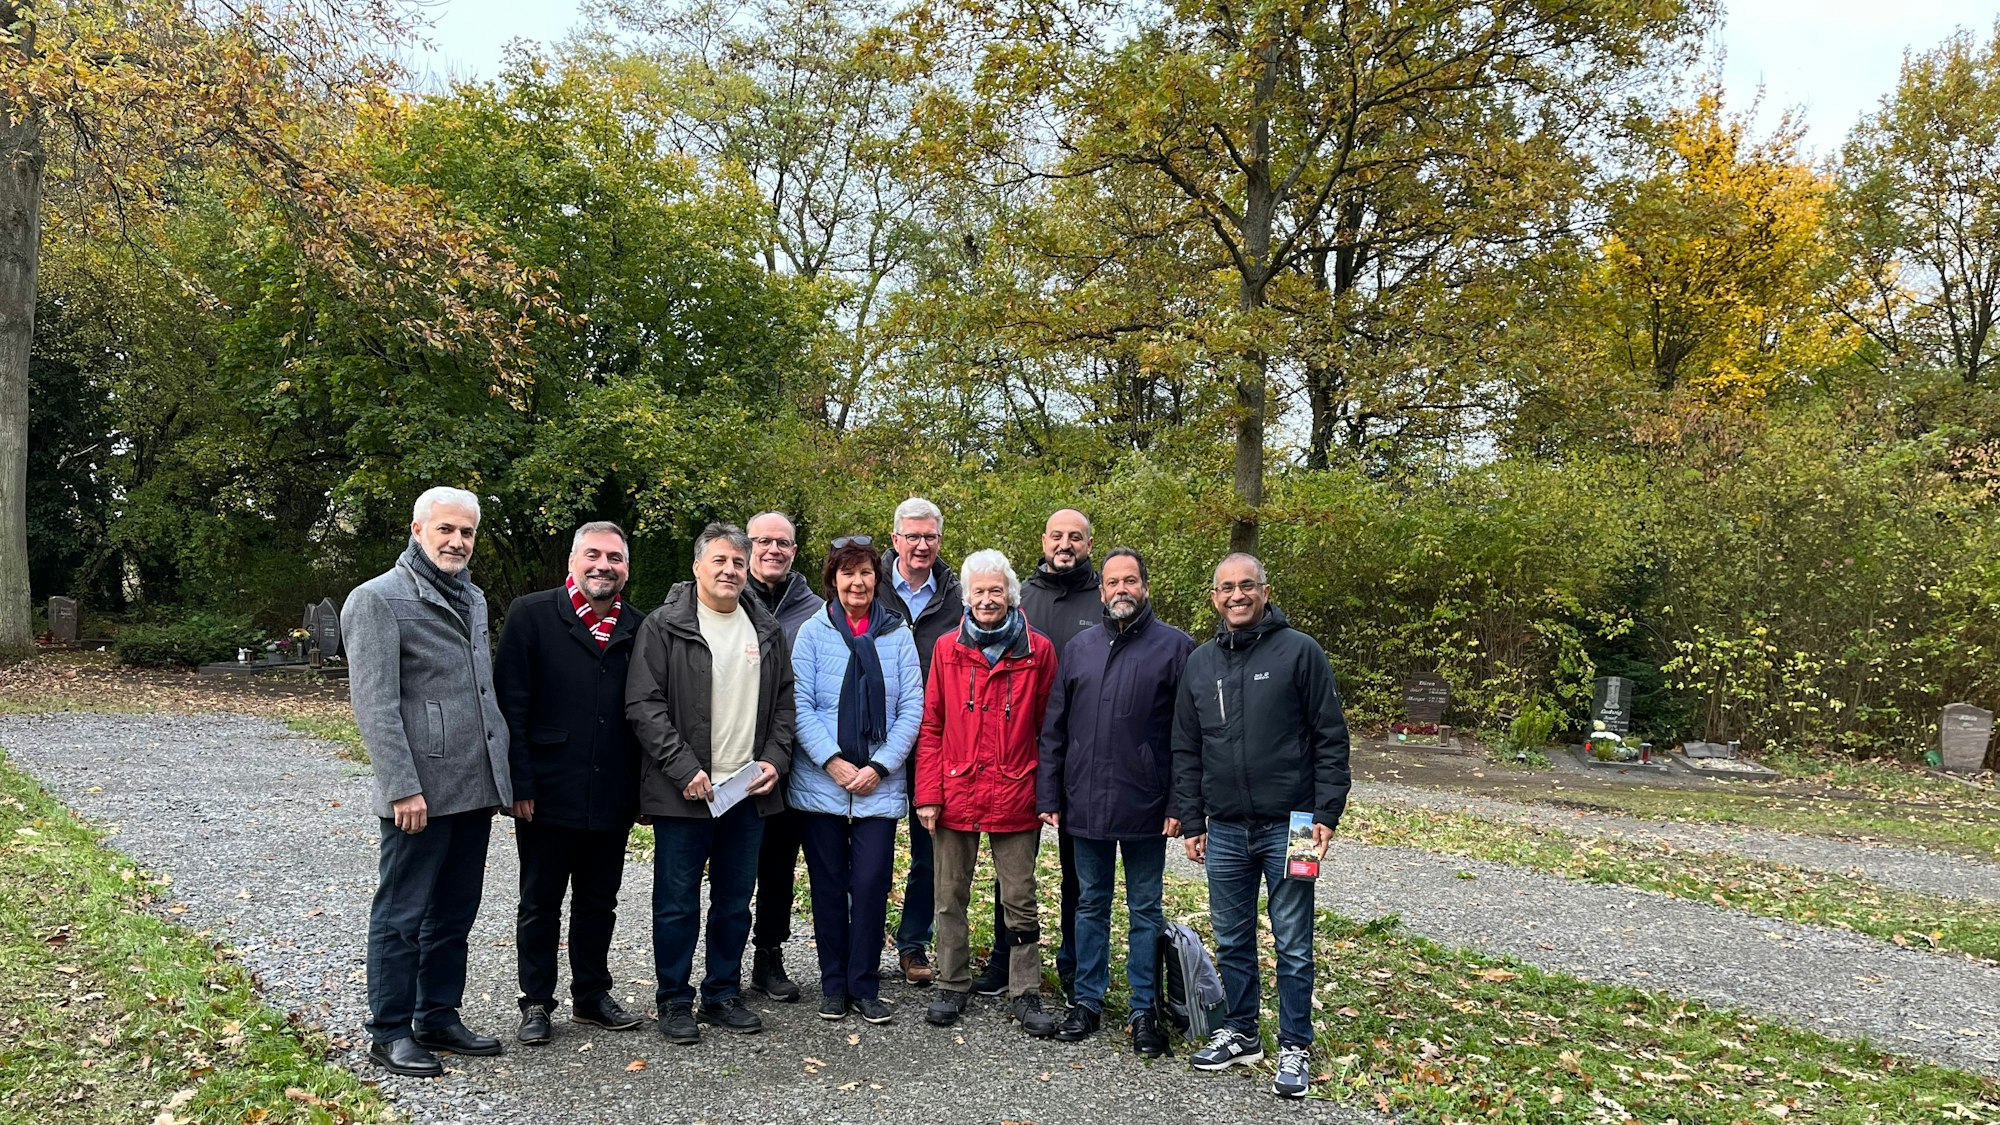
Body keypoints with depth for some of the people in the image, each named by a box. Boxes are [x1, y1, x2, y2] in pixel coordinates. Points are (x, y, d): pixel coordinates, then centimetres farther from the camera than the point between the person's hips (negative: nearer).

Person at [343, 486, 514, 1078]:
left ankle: (438, 1017, 28)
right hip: (422, 794, -7)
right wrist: (403, 786, -19)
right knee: (402, 915, 5)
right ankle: (389, 1033, 17)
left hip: (474, 788, 7)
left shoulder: (473, 599, 15)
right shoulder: (378, 599, -9)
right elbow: (375, 705, -15)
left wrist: (500, 773, 16)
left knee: (454, 912, 16)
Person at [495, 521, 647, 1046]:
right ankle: (536, 1002, 24)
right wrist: (520, 784, -13)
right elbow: (510, 704, -8)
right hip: (548, 795, -3)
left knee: (598, 902, 16)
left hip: (613, 799, 4)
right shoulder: (531, 614, -4)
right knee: (540, 903, 10)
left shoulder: (639, 628, 6)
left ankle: (592, 993, 31)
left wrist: (644, 787, 5)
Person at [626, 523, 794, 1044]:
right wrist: (685, 769, -16)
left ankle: (723, 995, 27)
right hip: (683, 791, -4)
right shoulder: (664, 626, -5)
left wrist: (775, 759, 0)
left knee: (735, 902, 13)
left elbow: (784, 703, 15)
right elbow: (643, 705, -10)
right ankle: (674, 1002, 18)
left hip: (750, 790, 4)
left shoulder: (767, 630, 10)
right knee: (677, 903, 4)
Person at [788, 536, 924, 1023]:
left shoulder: (898, 634, 4)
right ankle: (834, 985, 21)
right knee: (828, 886, 8)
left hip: (880, 784, 0)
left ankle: (864, 986, 12)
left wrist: (879, 767, -8)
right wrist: (832, 762, -12)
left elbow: (911, 709, 1)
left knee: (871, 884, -3)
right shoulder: (813, 632, 1)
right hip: (820, 782, 0)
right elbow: (801, 705, -3)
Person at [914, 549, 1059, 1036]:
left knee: (1020, 900, 7)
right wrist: (928, 792, -2)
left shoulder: (1038, 651, -1)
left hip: (1015, 799, -1)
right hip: (956, 795, 2)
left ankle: (1025, 993, 19)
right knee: (951, 897, 11)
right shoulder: (948, 649, 3)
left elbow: (1048, 727, 3)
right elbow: (931, 726, 4)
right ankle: (953, 986, 26)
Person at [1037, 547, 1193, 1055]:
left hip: (1145, 806, -3)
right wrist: (1049, 795, 4)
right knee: (1090, 904, 14)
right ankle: (1087, 1000, 27)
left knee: (1145, 910, 10)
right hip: (1085, 804, 3)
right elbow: (1054, 728, 10)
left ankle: (1144, 1009, 21)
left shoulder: (1174, 646, -3)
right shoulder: (1079, 647, 8)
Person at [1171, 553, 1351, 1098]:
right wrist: (1191, 822, 9)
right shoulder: (1200, 663, 8)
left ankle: (1294, 1047, 18)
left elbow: (1330, 739, -5)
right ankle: (1240, 1033, 30)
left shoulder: (1300, 651, -5)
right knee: (1231, 940, 14)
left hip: (1287, 827, -4)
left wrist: (1326, 814, -10)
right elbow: (1186, 750, 12)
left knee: (1293, 944, 5)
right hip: (1225, 831, 4)